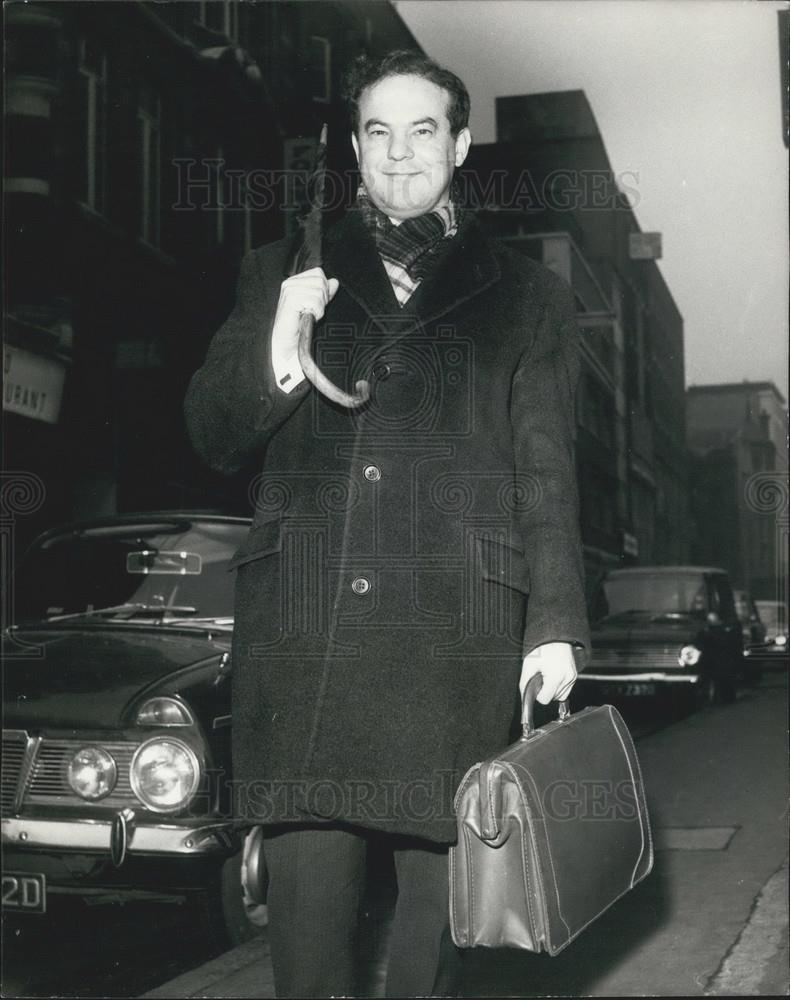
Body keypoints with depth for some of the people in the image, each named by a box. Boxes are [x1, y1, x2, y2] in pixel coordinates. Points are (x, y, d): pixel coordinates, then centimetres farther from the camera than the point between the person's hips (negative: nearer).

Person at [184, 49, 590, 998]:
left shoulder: (523, 296, 14)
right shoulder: (283, 276, 17)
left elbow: (546, 473, 10)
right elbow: (213, 439, 13)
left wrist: (555, 626, 1)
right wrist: (278, 347, -6)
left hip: (454, 631, -1)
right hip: (300, 627, 1)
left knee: (437, 871, 0)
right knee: (305, 877, 0)